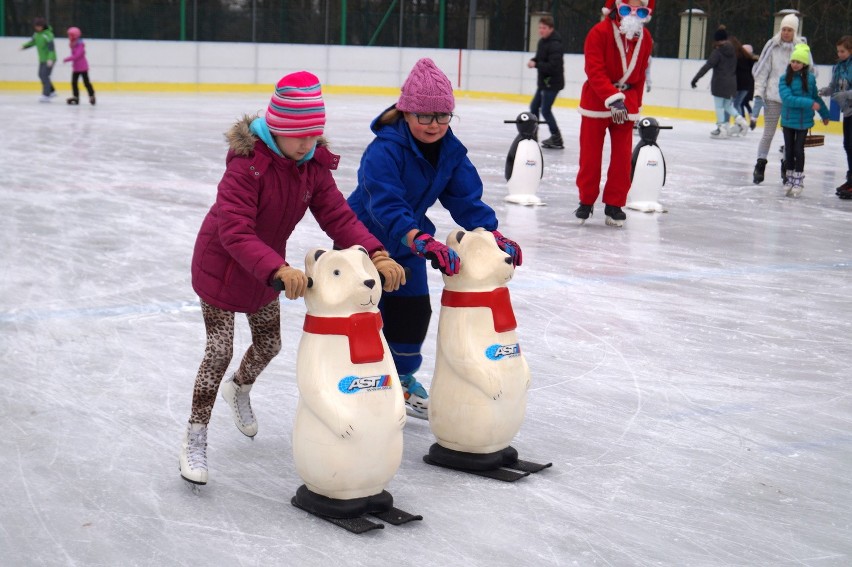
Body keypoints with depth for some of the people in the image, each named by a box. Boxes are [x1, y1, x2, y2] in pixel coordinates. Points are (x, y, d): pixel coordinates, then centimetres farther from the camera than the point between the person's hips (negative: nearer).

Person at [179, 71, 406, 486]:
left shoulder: (314, 164, -12)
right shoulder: (247, 164, -32)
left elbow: (338, 216, -16)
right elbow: (235, 232, -41)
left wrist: (376, 254, -32)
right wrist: (279, 270, -55)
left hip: (268, 269, 7)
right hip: (221, 265, -6)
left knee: (269, 343, 19)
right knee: (220, 350, -8)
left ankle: (239, 389, 53)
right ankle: (195, 438, 9)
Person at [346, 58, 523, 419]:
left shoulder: (451, 152, -10)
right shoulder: (384, 151, -32)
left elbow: (467, 199, -12)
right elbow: (386, 206, -44)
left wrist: (493, 236, -30)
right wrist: (426, 243, -58)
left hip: (407, 243, 7)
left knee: (414, 311, 13)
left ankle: (404, 378, 35)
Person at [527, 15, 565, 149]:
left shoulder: (555, 45, -22)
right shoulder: (542, 41, 7)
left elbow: (553, 66, -29)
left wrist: (536, 65, -24)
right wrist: (533, 61, -2)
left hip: (553, 82, -10)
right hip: (543, 81, 10)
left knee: (545, 110, -8)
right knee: (534, 106, 16)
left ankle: (556, 139, 1)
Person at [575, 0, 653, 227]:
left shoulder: (645, 39, 2)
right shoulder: (599, 32, -15)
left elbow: (640, 75, 10)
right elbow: (595, 71, -21)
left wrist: (634, 104, 7)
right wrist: (613, 98, -29)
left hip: (626, 103, 4)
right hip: (596, 100, -4)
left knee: (622, 156, 2)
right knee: (590, 155, 3)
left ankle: (614, 204, 12)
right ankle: (586, 201, 18)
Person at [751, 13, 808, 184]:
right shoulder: (772, 46, -3)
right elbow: (762, 71, 1)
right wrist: (758, 94, -5)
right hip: (773, 96, -1)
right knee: (768, 133, 1)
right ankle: (760, 166, 12)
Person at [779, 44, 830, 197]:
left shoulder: (810, 78, -4)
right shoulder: (785, 78, -8)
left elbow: (816, 97, 10)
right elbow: (788, 98, -21)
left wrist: (824, 114, 20)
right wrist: (809, 104, -27)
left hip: (804, 121, -1)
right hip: (788, 120, 1)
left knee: (798, 149, -1)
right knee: (789, 149, 11)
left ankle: (798, 181, 10)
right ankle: (790, 179, 24)